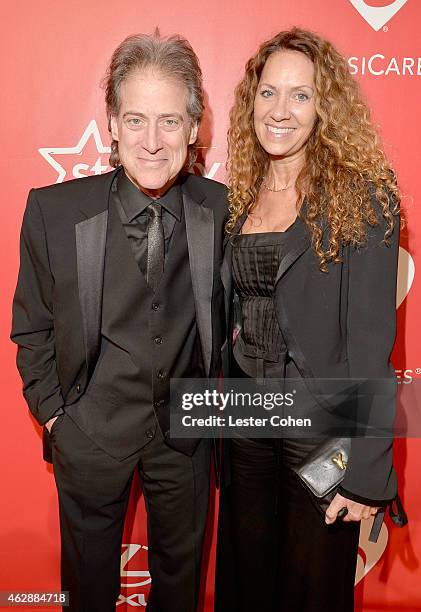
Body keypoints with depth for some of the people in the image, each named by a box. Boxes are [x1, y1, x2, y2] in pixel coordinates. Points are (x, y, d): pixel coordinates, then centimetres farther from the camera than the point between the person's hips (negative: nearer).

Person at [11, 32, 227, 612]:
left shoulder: (220, 207, -12)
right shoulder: (54, 210, -15)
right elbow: (32, 326, -3)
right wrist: (52, 410, -4)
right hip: (90, 429, -1)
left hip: (186, 427, 2)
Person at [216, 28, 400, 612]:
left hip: (323, 426, -4)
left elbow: (370, 333, -14)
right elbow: (232, 316, 9)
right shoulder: (240, 196, 5)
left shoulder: (363, 195, -11)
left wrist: (363, 468, -15)